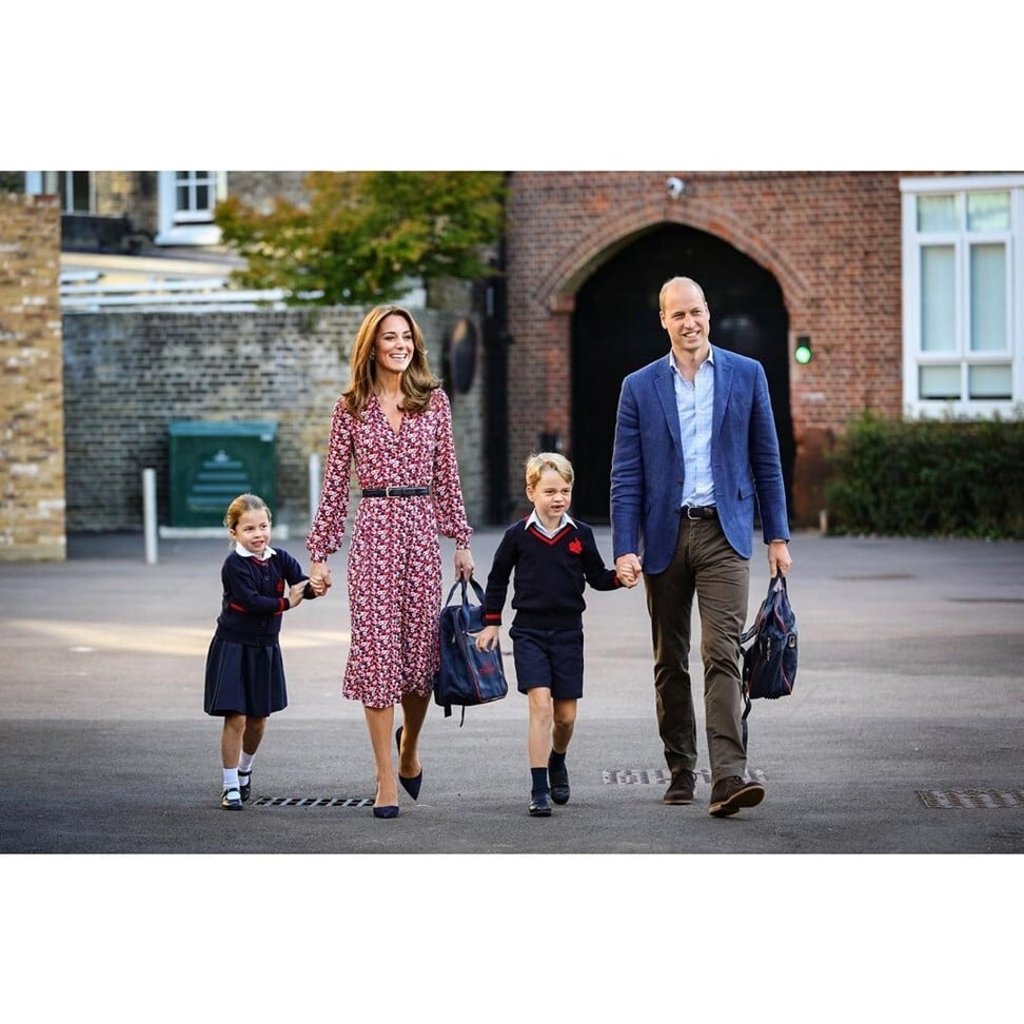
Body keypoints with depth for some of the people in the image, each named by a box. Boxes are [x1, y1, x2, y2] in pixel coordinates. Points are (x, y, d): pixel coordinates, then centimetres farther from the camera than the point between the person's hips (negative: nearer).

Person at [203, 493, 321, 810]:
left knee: (259, 719, 14)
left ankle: (244, 771, 38)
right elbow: (250, 601, -23)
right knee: (236, 718, -8)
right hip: (233, 647, -5)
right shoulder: (234, 564, -14)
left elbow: (301, 584, -13)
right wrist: (285, 602, -17)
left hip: (265, 648, 5)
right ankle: (231, 786, 2)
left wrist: (313, 587, -35)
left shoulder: (279, 559, 0)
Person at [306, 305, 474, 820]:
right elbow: (335, 483, 5)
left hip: (421, 530, 2)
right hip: (373, 530, -2)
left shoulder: (433, 401, 8)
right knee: (376, 645, -5)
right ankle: (387, 779, -1)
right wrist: (320, 551, 2)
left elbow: (447, 475, 11)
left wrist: (461, 540, 7)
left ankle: (409, 747, 33)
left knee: (422, 646, 5)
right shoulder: (351, 406, 4)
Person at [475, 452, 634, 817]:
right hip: (529, 632, -2)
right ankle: (539, 790, -12)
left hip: (568, 632, 2)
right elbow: (498, 578, 10)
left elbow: (597, 577, 11)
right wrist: (491, 622, 9)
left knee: (566, 714, 7)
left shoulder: (580, 535, 2)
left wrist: (621, 577, -9)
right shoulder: (517, 535, -2)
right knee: (540, 704, -15)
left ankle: (557, 763, 39)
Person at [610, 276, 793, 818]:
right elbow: (625, 476, 2)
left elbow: (766, 461, 8)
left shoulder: (746, 375, 5)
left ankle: (728, 777, -21)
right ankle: (680, 772, 19)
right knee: (670, 663, 9)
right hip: (665, 535, 2)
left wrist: (777, 536, 4)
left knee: (722, 653, -13)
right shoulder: (640, 387, 5)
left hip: (723, 533, -2)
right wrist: (624, 548, -7)